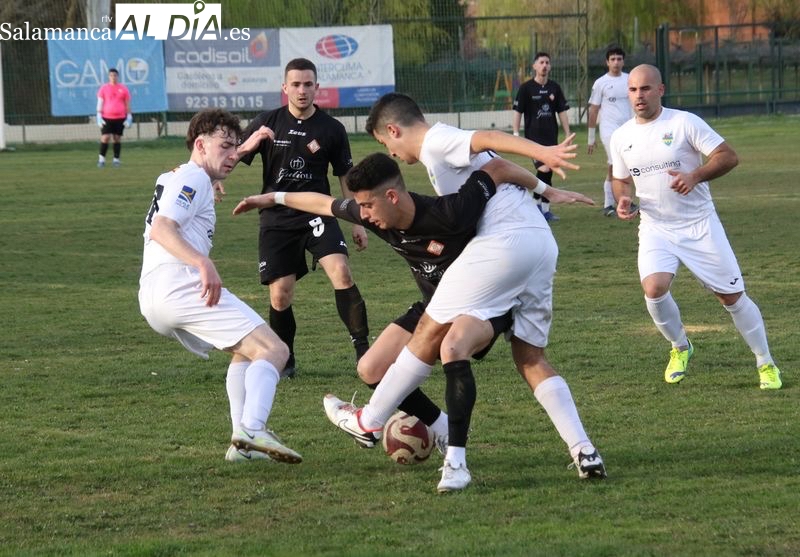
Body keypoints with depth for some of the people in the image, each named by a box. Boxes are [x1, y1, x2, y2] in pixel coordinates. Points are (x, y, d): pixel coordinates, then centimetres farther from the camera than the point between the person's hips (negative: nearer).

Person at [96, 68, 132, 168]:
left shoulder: (123, 89, 6)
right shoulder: (103, 88, 4)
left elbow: (127, 104, 10)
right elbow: (100, 103, 5)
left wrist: (129, 118, 5)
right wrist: (99, 117, -2)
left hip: (120, 118, 1)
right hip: (107, 118, -1)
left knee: (117, 138, 3)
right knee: (105, 138, -9)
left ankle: (116, 159, 11)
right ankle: (101, 159, 0)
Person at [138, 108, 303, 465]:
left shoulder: (171, 178, 29)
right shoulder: (193, 177, -2)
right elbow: (161, 229, -18)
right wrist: (203, 264, -31)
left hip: (151, 298, 10)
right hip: (179, 285, -10)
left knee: (246, 351, 25)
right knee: (273, 350, -15)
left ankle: (242, 443, 10)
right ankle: (252, 432, -36)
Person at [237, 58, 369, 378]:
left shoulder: (332, 129, 2)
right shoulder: (267, 123, 2)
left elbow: (346, 177, 11)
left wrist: (358, 222, 9)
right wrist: (251, 142, -18)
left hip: (317, 214, -1)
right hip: (277, 218, 1)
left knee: (341, 272, -24)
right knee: (280, 295, -3)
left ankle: (362, 348, -21)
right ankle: (284, 362, 19)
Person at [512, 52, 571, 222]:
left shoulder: (554, 88, 8)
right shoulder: (526, 88, -2)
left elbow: (562, 111, 10)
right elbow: (517, 112, -2)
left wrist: (568, 134, 4)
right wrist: (516, 134, -9)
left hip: (551, 137, 4)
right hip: (533, 136, -4)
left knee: (547, 173, 6)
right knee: (544, 169, -19)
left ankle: (545, 209, 11)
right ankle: (536, 201, -3)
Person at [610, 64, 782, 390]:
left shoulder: (684, 123, -11)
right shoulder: (621, 138, 3)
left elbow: (729, 157, -12)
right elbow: (621, 179, 19)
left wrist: (695, 176, -27)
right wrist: (622, 200, -3)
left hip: (699, 226, -3)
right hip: (655, 229, 3)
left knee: (732, 296, 2)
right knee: (654, 289, -23)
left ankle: (765, 363, 21)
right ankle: (680, 348, 6)